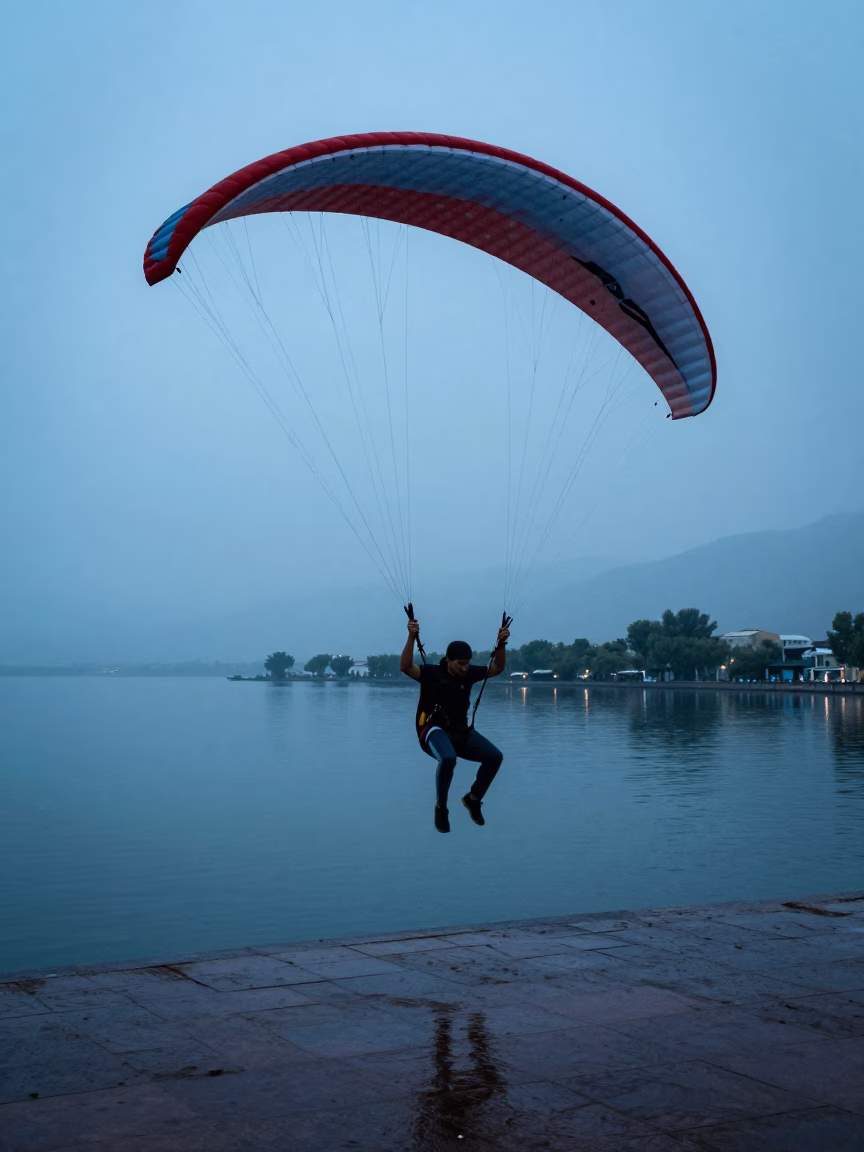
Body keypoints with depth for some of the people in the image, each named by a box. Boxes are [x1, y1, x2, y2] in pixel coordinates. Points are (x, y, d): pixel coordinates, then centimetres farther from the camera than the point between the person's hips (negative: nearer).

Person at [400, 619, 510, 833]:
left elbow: (497, 669, 11)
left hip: (461, 732, 6)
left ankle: (473, 799, 13)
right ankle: (441, 808, -13)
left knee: (494, 756, -12)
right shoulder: (432, 673, -13)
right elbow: (405, 667, -29)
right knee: (448, 759, -38)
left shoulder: (470, 673, 2)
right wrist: (411, 637, -41)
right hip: (434, 731, -6)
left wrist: (501, 643, -6)